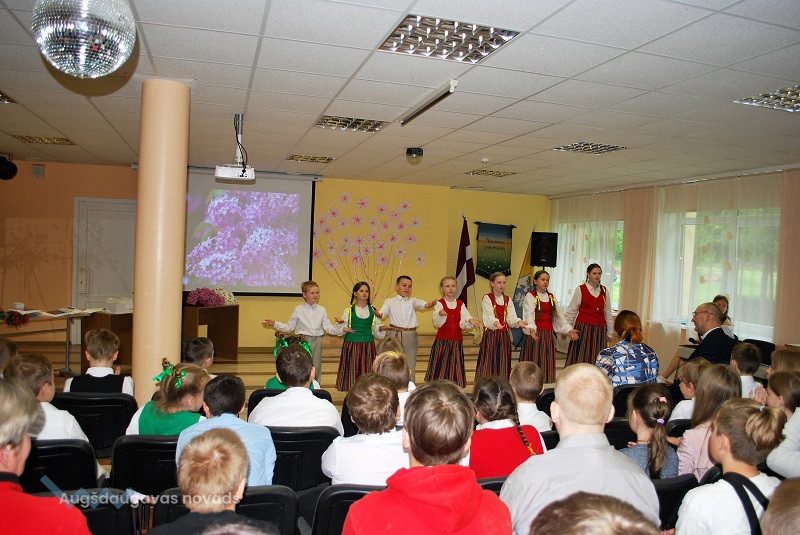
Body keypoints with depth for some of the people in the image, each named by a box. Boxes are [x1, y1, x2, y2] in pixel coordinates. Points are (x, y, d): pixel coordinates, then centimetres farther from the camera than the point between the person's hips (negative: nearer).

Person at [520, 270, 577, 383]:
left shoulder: (551, 297, 15)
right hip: (535, 334, -6)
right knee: (534, 361, -5)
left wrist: (569, 329, 10)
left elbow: (558, 316, 18)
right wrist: (531, 328, -35)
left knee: (548, 361, 6)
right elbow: (528, 315, -19)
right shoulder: (530, 297, -5)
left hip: (549, 334, 6)